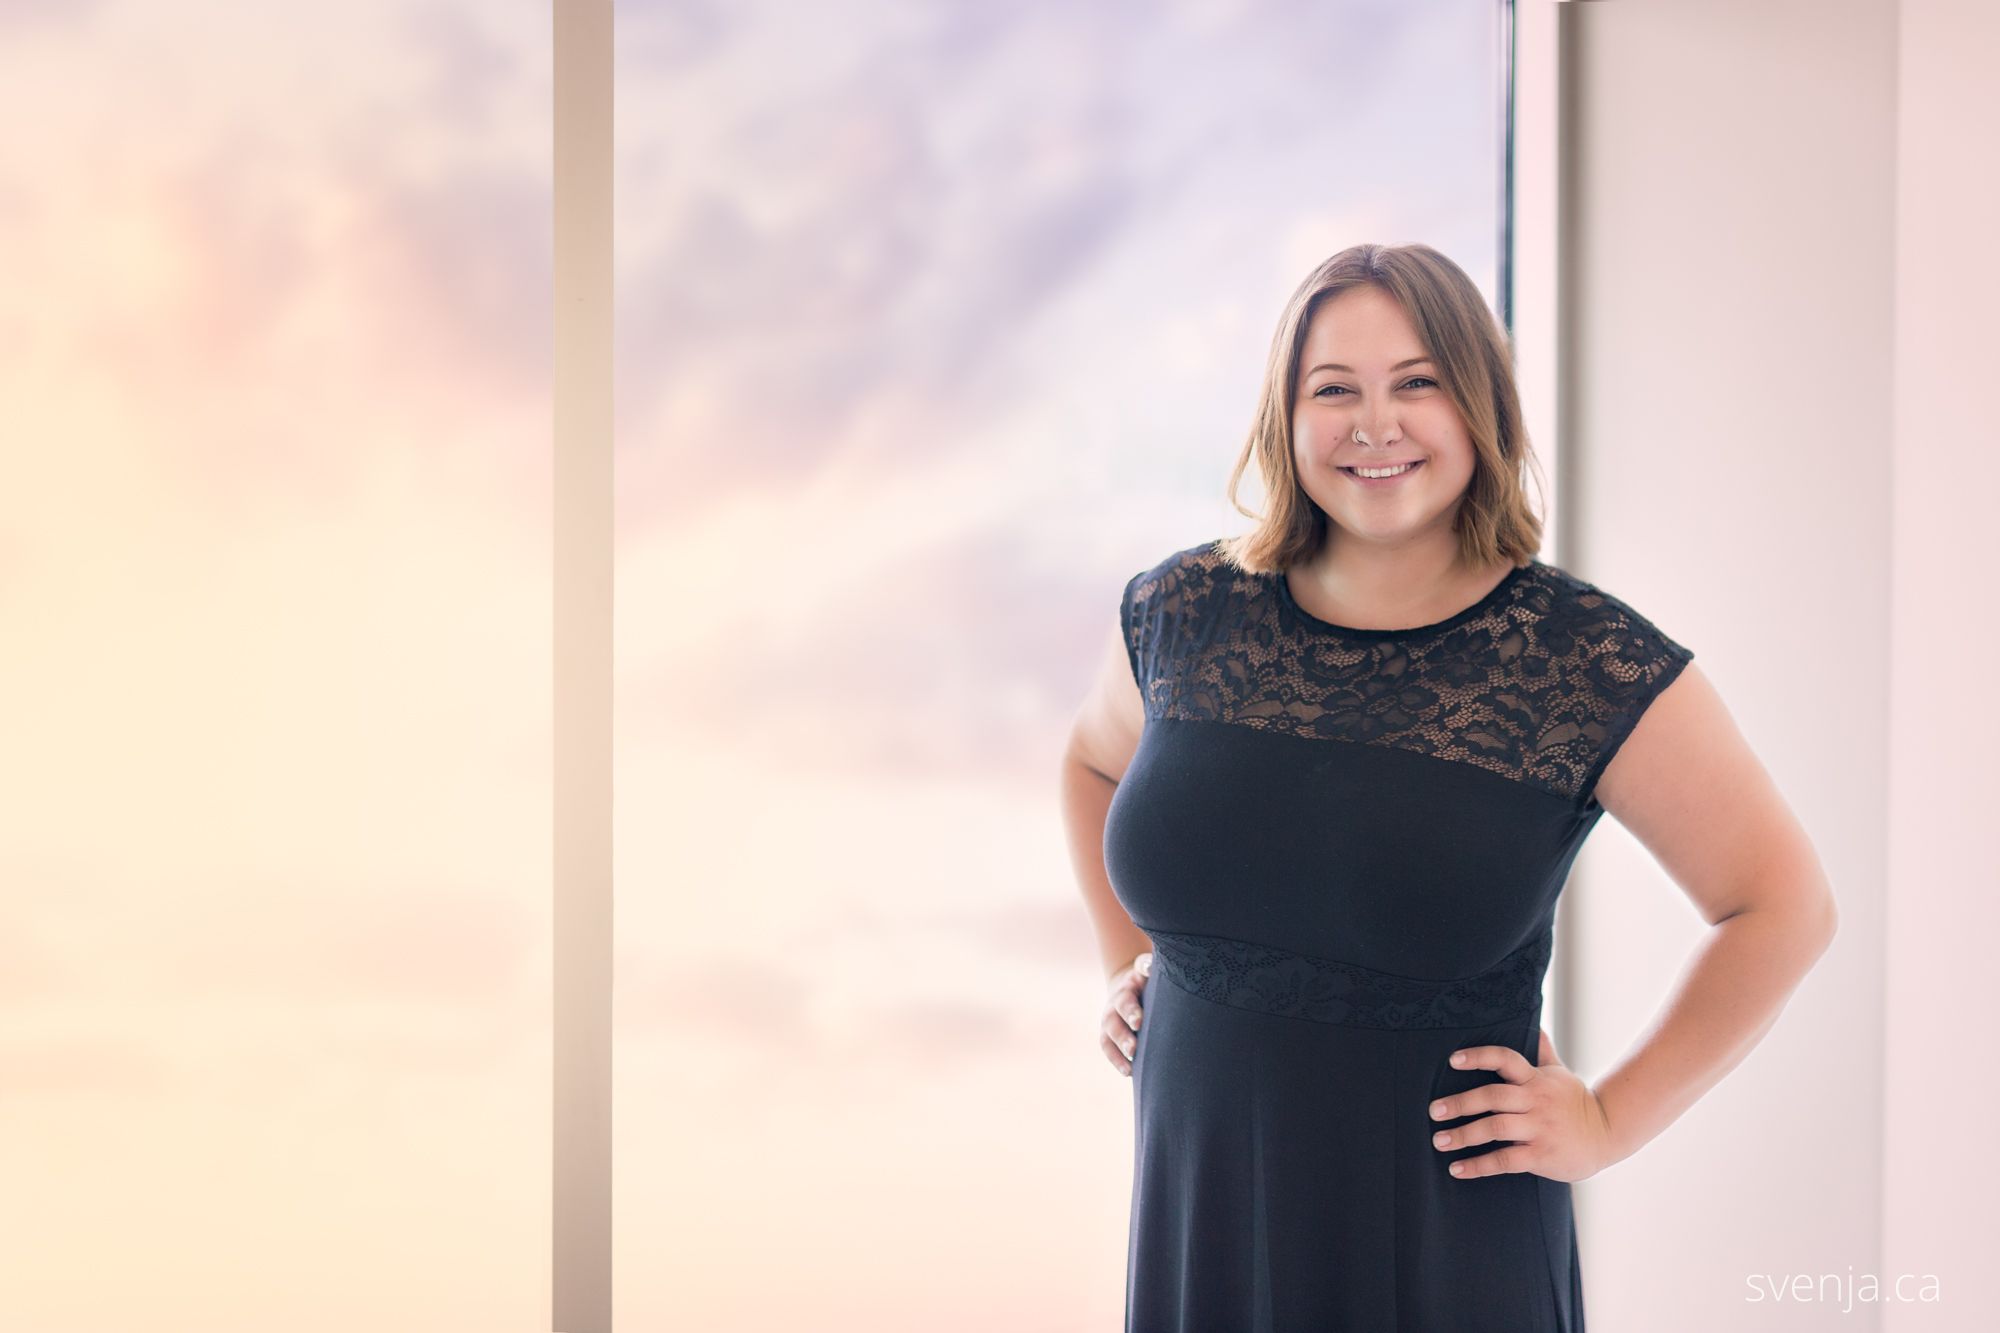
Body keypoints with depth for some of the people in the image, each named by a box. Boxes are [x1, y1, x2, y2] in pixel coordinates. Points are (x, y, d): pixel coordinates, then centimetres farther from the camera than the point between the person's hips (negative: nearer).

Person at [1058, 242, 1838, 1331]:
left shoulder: (1587, 660, -10)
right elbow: (1093, 760, 23)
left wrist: (1610, 1120, -6)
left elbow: (1784, 906, -5)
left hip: (1447, 1240, -3)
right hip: (1198, 1212, 3)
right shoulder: (1182, 613, 0)